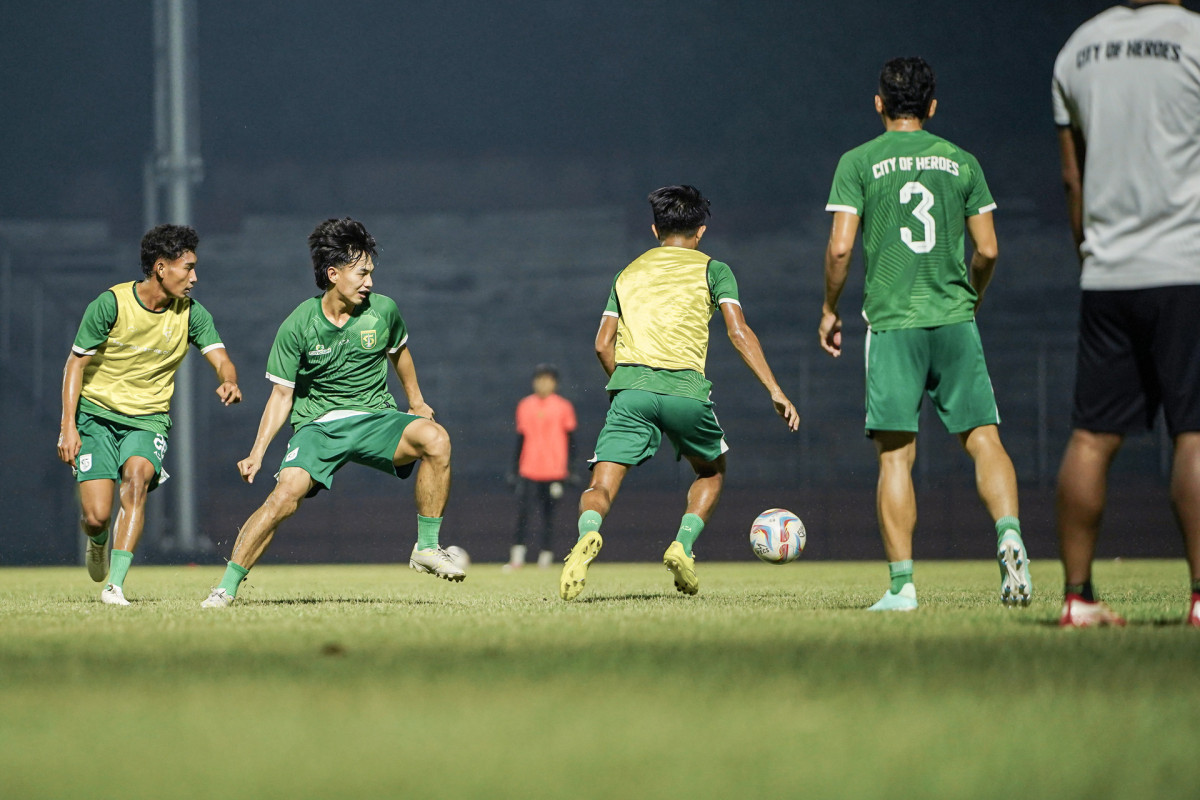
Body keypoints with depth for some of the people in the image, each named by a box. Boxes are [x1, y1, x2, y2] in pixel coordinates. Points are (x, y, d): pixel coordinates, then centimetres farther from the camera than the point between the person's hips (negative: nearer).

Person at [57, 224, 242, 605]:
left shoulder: (192, 313, -3)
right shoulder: (111, 304, -12)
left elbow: (220, 359, -10)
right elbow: (76, 363, -6)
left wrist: (228, 381, -36)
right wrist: (68, 426, -12)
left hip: (149, 419, 2)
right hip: (97, 414, -2)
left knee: (137, 475, -30)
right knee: (96, 516, -13)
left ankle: (115, 585, -30)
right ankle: (98, 541, 29)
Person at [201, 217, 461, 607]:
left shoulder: (383, 310, -2)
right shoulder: (298, 326, -8)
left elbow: (398, 351, 21)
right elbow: (282, 395, -3)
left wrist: (416, 402, 30)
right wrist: (257, 452, -11)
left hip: (375, 416, 2)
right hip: (317, 423, -2)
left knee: (435, 439, -28)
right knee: (286, 493, -27)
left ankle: (427, 548, -16)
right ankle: (227, 586, -15)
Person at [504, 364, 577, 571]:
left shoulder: (563, 406, 2)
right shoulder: (525, 406, 10)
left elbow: (570, 440, 3)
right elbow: (521, 439, 15)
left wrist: (568, 468, -4)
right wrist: (515, 469, 13)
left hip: (554, 471, -2)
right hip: (528, 471, 2)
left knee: (548, 514, 0)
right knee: (521, 509, -11)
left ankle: (546, 556, 8)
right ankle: (517, 557, -6)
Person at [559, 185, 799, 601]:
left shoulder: (630, 273, 24)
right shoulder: (711, 270, 14)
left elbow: (603, 344, 17)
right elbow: (739, 332, 0)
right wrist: (775, 391, -2)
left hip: (630, 385, 1)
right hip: (686, 388, -1)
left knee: (601, 485, -4)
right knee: (712, 471, 25)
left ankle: (588, 534, -38)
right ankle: (683, 544, 2)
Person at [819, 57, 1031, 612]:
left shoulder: (859, 162, 2)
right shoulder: (960, 161, 9)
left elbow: (840, 247, -5)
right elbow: (987, 250, 7)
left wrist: (830, 310, 9)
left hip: (892, 321, -2)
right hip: (955, 318, 2)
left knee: (895, 455, 0)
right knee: (982, 437, 3)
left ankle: (902, 584, -4)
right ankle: (1009, 535, -23)